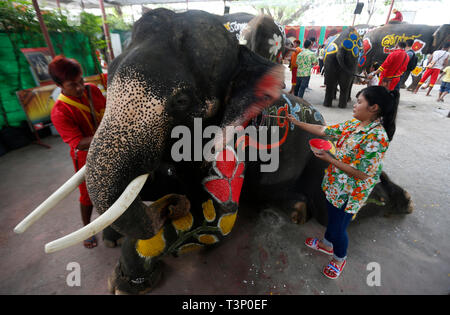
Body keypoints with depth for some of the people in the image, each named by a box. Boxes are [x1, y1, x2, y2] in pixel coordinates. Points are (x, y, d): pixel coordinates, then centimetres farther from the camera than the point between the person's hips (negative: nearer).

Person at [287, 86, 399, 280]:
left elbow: (360, 174, -26)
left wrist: (329, 159, -26)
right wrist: (296, 122, 1)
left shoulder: (377, 137, -27)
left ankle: (340, 258, 42)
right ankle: (327, 244, 54)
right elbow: (323, 130, 3)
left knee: (338, 227, 12)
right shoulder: (354, 124, -2)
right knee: (332, 217, 28)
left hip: (349, 194, -7)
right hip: (334, 184, 8)